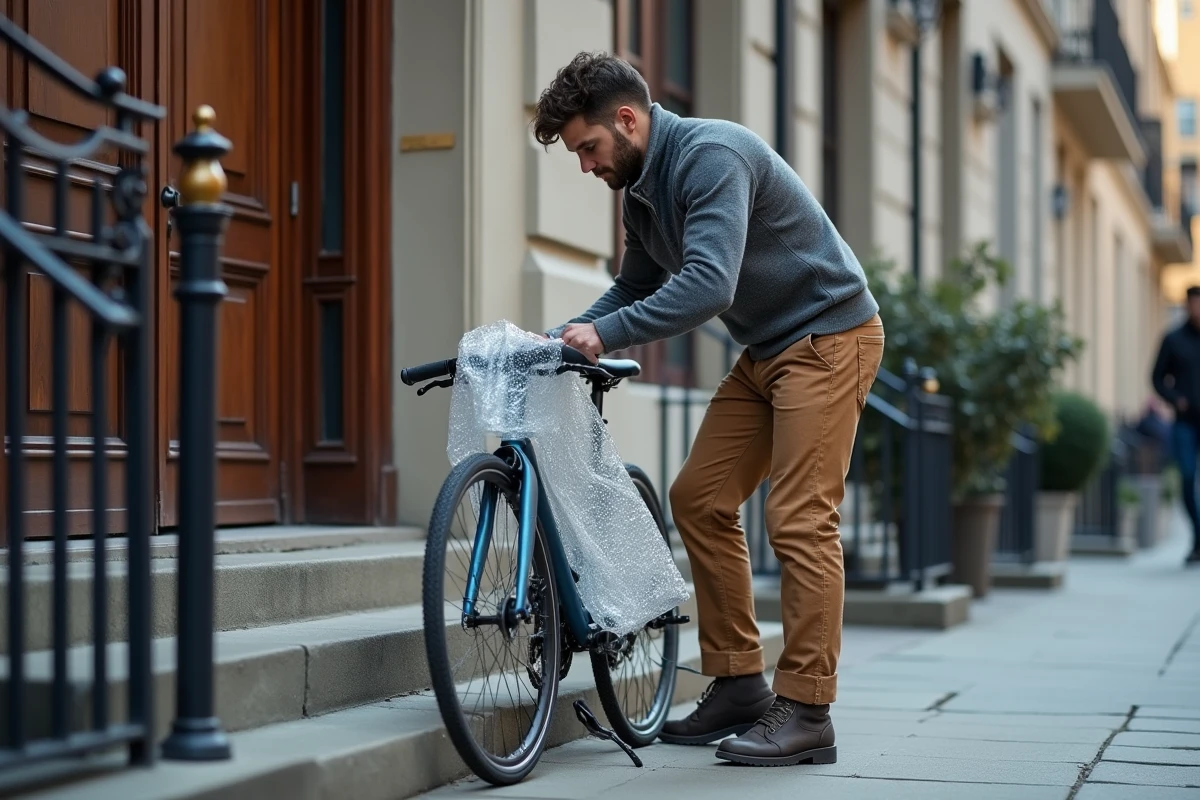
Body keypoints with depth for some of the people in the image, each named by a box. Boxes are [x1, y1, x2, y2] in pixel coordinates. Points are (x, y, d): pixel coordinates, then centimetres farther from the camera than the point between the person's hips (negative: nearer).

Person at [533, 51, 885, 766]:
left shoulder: (711, 154, -23)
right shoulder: (641, 190, 7)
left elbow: (708, 285, -33)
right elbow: (635, 288, 18)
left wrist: (605, 333, -31)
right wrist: (564, 338, 3)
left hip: (829, 336, -9)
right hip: (766, 351, 10)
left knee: (799, 519, -13)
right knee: (700, 499, 5)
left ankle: (806, 713, -8)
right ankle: (740, 685, 12)